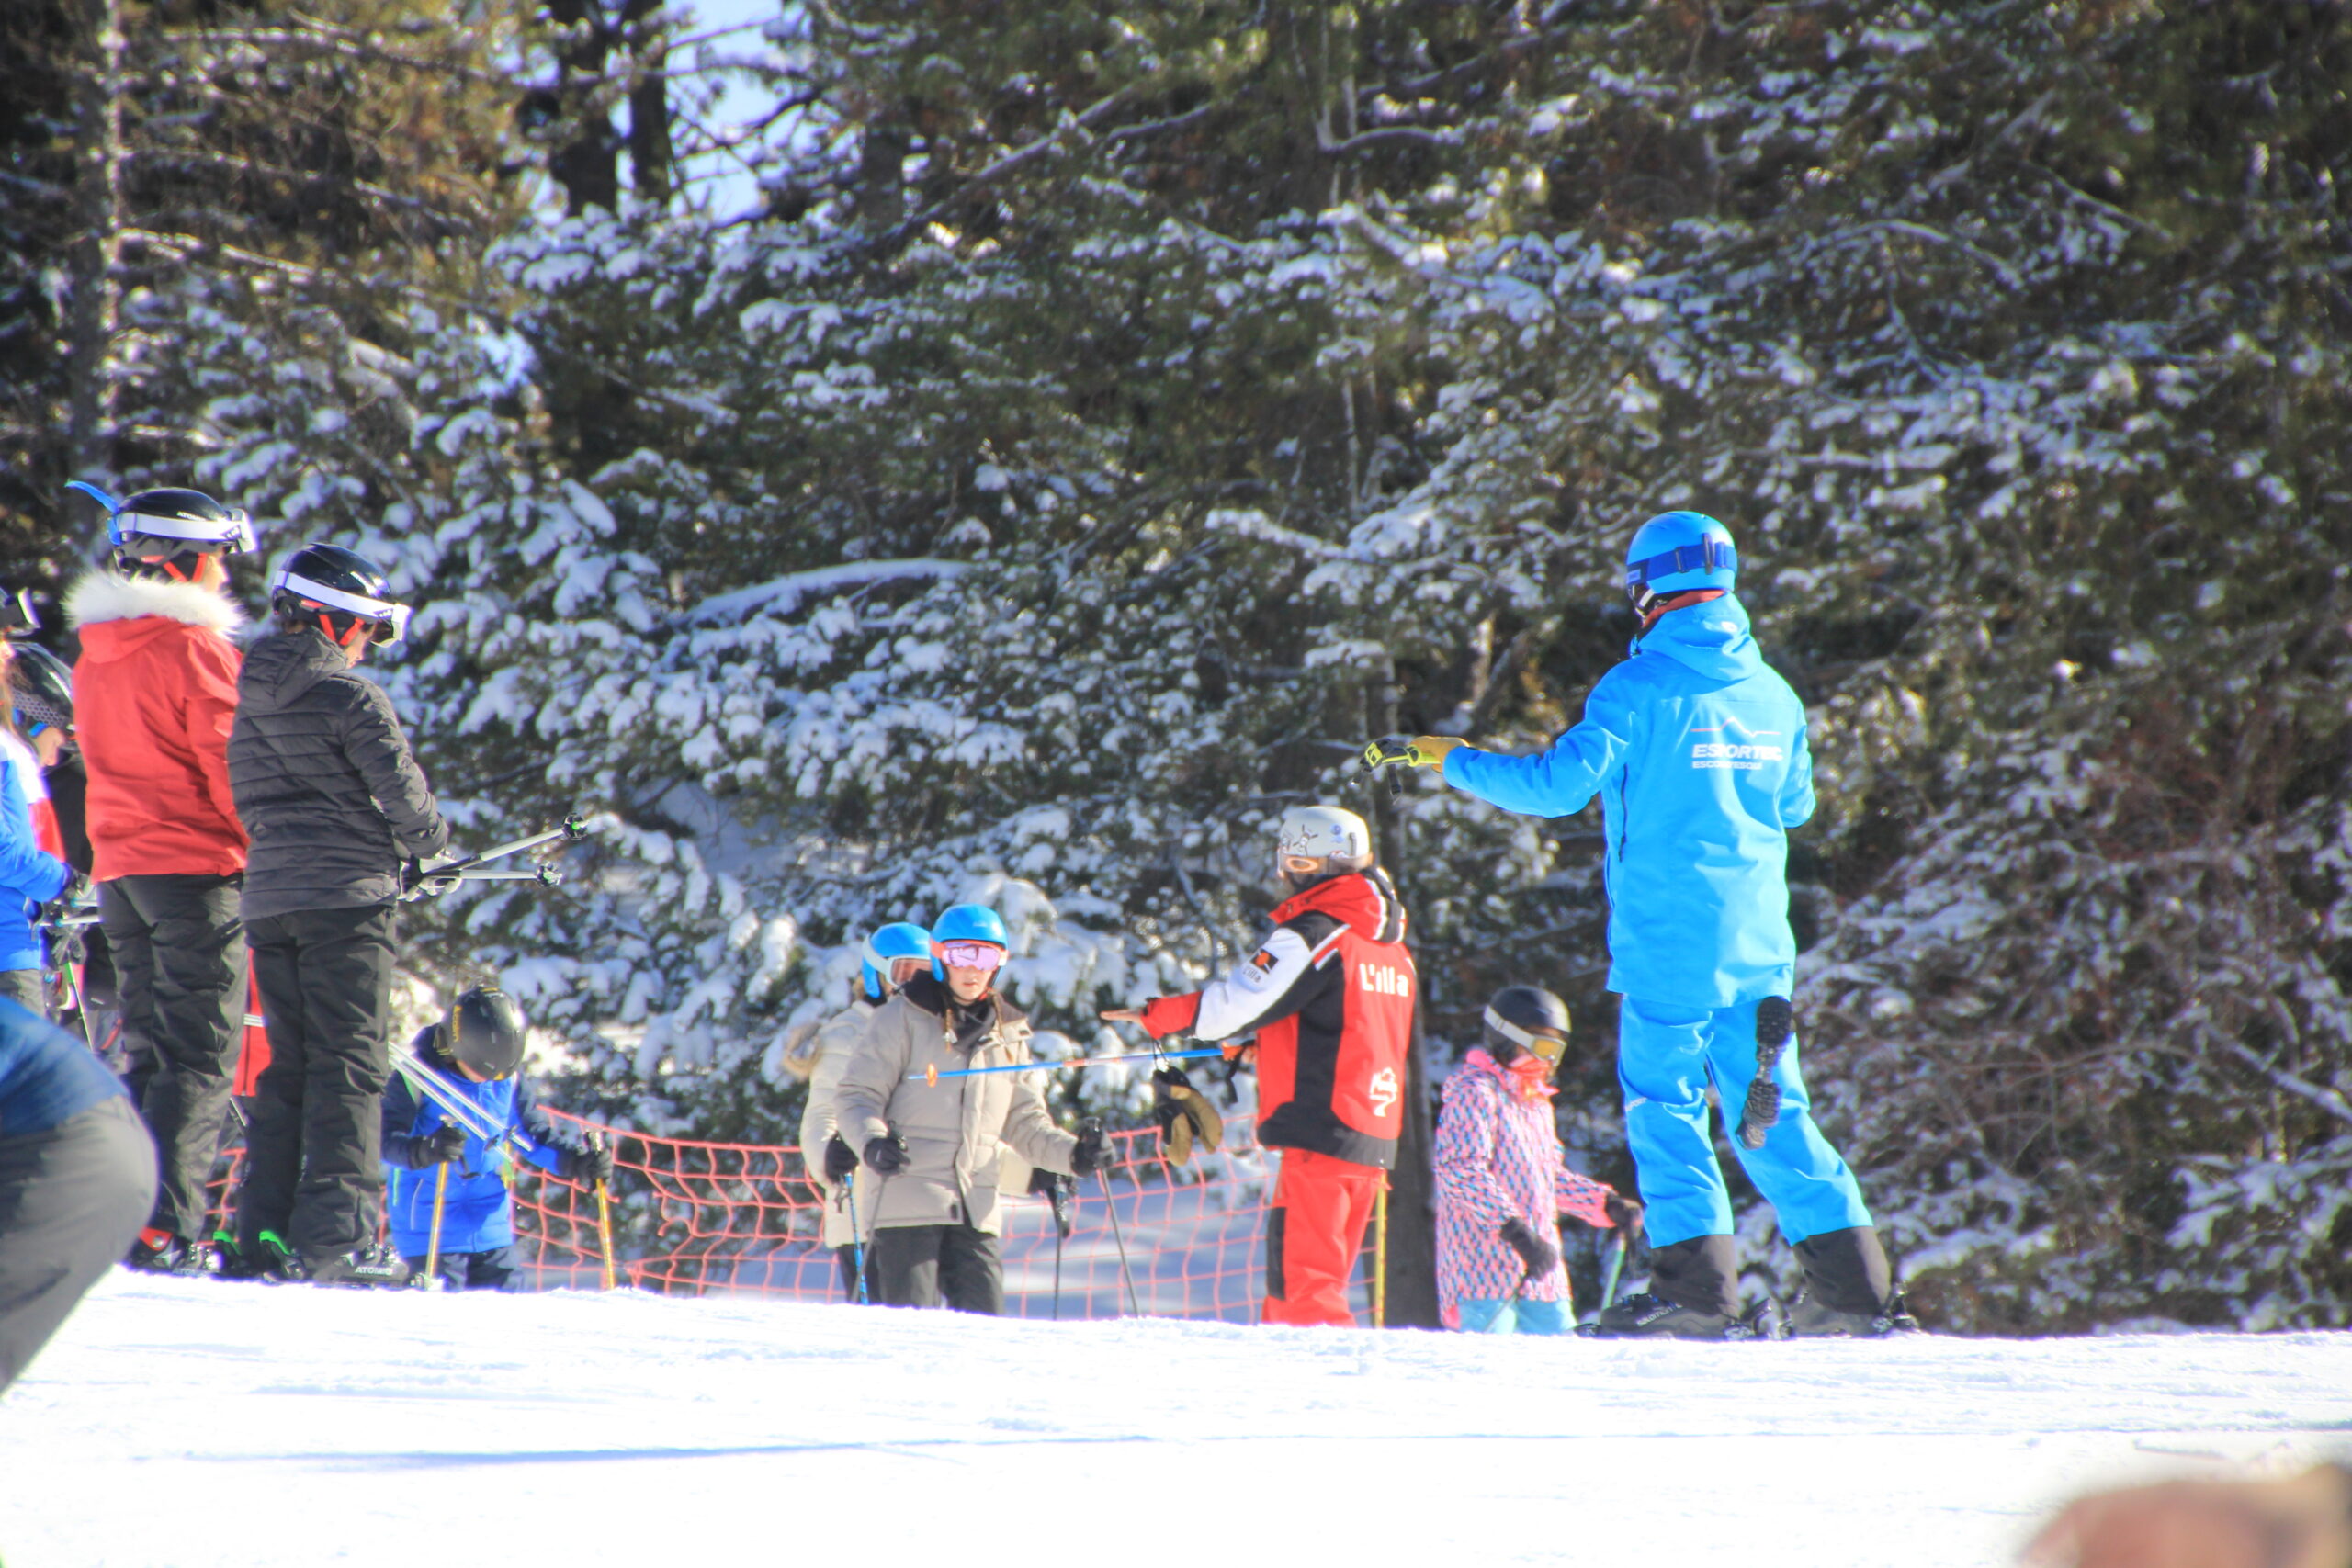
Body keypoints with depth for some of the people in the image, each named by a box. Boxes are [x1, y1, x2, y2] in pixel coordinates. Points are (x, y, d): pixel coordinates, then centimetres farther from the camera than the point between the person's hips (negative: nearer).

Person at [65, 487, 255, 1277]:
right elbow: (229, 764, -14)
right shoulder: (194, 646, -13)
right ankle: (167, 1227, -16)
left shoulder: (97, 651, 12)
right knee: (203, 1055, -7)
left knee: (150, 1051, 13)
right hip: (196, 866, -8)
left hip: (119, 865, 8)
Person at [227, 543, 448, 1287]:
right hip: (347, 892, -7)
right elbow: (399, 787, -11)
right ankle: (335, 1234, -12)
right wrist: (428, 840, 9)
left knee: (288, 1064, 12)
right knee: (350, 1064, -6)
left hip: (267, 898, 7)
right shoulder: (349, 696, -10)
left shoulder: (251, 698, 13)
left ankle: (264, 1235, 7)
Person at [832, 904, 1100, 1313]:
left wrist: (1072, 1155, 4)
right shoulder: (903, 1018, 2)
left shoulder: (1008, 1034, 17)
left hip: (976, 1211, 4)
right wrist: (873, 1142, -22)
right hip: (908, 1199, -4)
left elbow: (1025, 1122, 22)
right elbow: (857, 1096, -2)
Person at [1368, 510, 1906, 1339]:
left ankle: (1698, 1283, -7)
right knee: (1770, 1108, 10)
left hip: (1666, 936, -6)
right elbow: (1795, 804, 21)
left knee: (1664, 1101, 1)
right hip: (1757, 939, 6)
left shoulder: (1640, 689, -10)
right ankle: (1855, 1281, 5)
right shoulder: (1772, 694, 8)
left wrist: (1447, 758, -1)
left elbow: (1559, 783, -13)